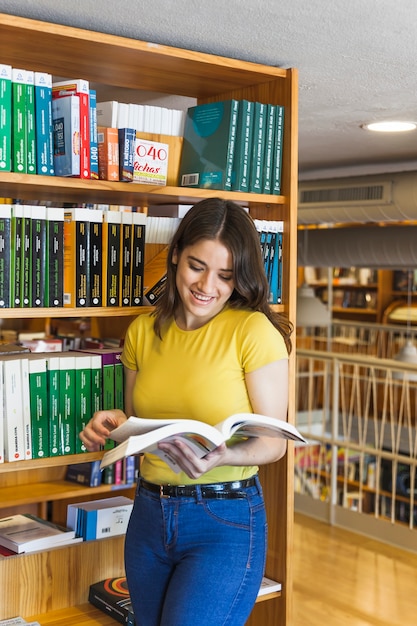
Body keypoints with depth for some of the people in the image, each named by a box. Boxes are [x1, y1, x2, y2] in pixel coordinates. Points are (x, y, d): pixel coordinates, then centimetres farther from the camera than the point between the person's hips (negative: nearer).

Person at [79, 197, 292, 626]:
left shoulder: (254, 331, -12)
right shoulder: (143, 331, 5)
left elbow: (274, 442, -10)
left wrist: (221, 457, -29)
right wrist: (113, 424, -6)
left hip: (226, 520, -5)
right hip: (148, 513, 6)